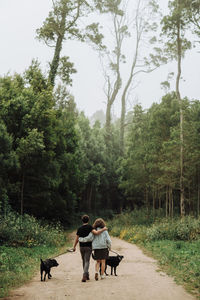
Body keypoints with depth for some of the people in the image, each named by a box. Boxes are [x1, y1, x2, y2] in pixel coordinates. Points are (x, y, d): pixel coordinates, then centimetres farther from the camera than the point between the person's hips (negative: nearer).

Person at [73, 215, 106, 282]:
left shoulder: (79, 229, 1)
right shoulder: (89, 227, -9)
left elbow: (76, 239, 4)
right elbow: (96, 233, -22)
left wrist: (74, 247, 18)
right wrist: (103, 229, -8)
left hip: (81, 247, 3)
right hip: (88, 247, -3)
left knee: (84, 261, 18)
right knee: (87, 262, -6)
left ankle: (87, 275, 25)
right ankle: (84, 276, -22)